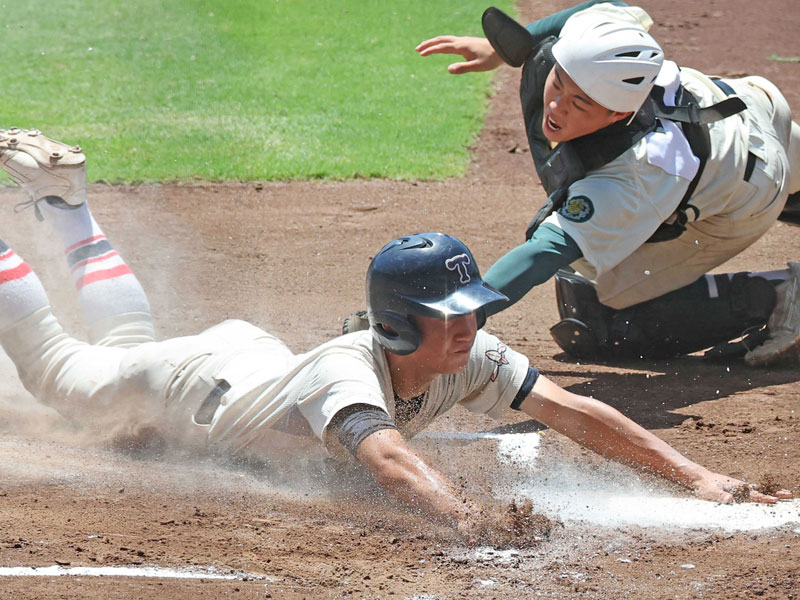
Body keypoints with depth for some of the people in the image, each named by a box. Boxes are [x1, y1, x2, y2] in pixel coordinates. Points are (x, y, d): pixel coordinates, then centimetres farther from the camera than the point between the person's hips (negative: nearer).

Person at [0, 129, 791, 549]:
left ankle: (65, 203, 50)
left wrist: (695, 476, -45)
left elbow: (573, 413, -35)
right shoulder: (348, 374, -49)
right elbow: (388, 458, -68)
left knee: (125, 351, 36)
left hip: (256, 355, 5)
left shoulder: (467, 358, -31)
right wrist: (465, 518, -87)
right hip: (189, 387, -5)